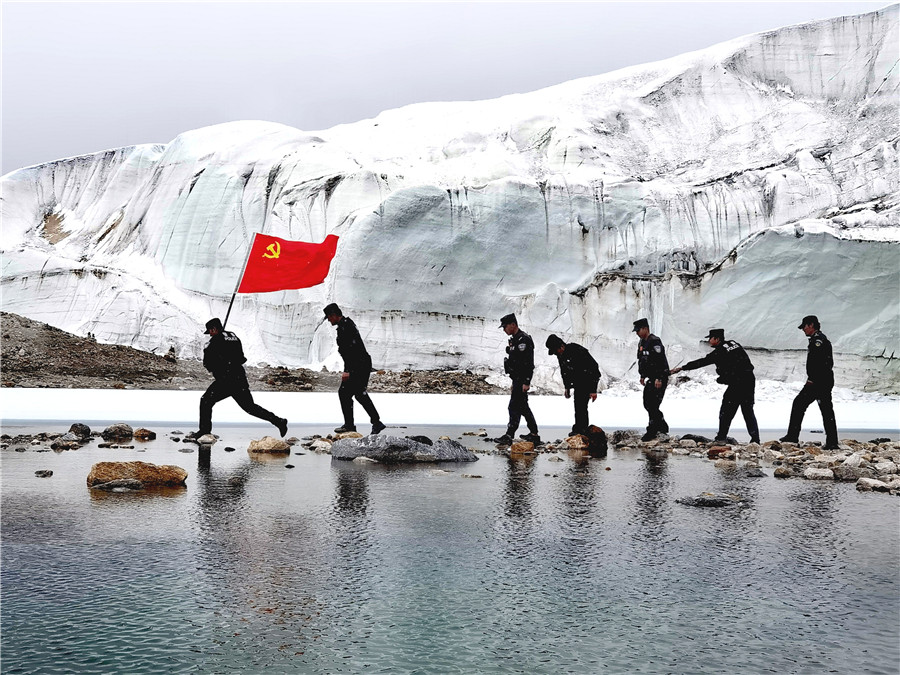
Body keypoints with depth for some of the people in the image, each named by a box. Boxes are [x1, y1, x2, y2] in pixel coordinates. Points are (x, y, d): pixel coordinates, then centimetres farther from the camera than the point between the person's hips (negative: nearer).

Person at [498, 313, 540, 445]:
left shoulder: (524, 340, -16)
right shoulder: (515, 339, 17)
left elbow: (528, 363, -21)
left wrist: (526, 382, -25)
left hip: (521, 380, -11)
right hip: (517, 379, 11)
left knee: (514, 406, -10)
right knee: (523, 406, 14)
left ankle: (509, 435, -10)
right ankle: (534, 434, 20)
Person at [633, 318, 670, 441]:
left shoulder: (655, 341, -17)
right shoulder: (641, 343, 13)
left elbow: (660, 361, -23)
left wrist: (659, 379, -26)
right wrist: (642, 376, 21)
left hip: (660, 379, -10)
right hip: (651, 379, 10)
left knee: (653, 404, -10)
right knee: (647, 403, 11)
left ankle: (652, 431, -3)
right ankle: (663, 426, 25)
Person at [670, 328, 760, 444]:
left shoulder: (719, 352, -7)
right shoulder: (734, 344, 13)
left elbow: (701, 362, -7)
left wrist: (681, 368, -3)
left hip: (737, 384, -7)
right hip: (750, 381, 7)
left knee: (726, 412, 3)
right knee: (748, 411, 13)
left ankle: (721, 437, 5)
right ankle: (755, 438, 10)